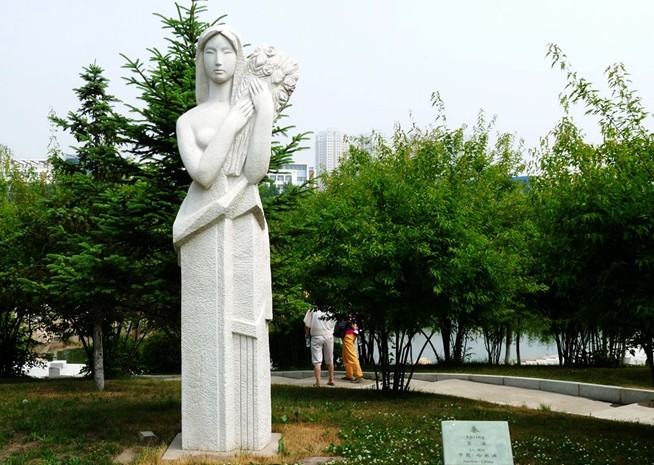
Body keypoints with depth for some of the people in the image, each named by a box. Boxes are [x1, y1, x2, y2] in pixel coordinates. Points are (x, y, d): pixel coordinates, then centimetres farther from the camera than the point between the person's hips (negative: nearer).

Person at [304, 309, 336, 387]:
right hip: (329, 336, 3)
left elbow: (307, 325, -4)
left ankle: (318, 383, -4)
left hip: (316, 337, -3)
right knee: (330, 360, 17)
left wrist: (306, 334, 13)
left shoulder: (312, 311, -8)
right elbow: (335, 324, 4)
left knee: (317, 361, 1)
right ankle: (331, 380, 26)